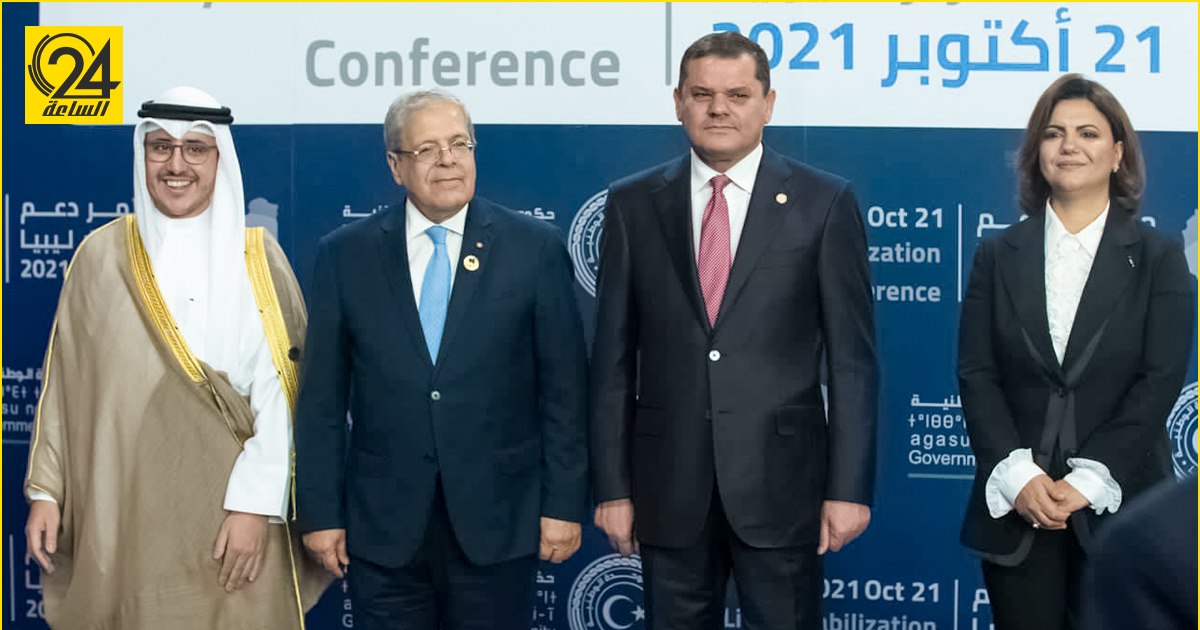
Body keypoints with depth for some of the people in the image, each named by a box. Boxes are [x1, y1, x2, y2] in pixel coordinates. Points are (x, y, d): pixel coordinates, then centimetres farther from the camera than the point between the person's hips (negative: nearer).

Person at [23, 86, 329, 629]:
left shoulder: (256, 256, 0)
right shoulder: (101, 253, 4)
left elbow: (277, 389, -6)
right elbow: (65, 381, 7)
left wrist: (255, 503, -13)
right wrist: (45, 488, 3)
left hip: (232, 513, -1)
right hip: (124, 513, 1)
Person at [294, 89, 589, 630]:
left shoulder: (536, 247, 0)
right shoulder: (344, 254, 2)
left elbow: (564, 387, 0)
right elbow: (322, 397, 3)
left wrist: (564, 504, -3)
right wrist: (320, 512, 0)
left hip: (497, 521, -1)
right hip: (382, 525, 1)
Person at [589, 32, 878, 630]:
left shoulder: (825, 202, 0)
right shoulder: (633, 204, 5)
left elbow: (852, 359, -1)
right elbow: (614, 357, 5)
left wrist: (849, 486, -6)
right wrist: (612, 486, 1)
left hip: (780, 480, -2)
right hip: (668, 484, 2)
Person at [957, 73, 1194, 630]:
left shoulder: (1157, 258, 4)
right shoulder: (998, 256, 8)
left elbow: (1161, 380, -5)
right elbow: (976, 375, 1)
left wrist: (1089, 480, -13)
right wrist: (1017, 475, -12)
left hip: (1117, 503, -1)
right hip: (1017, 506, 1)